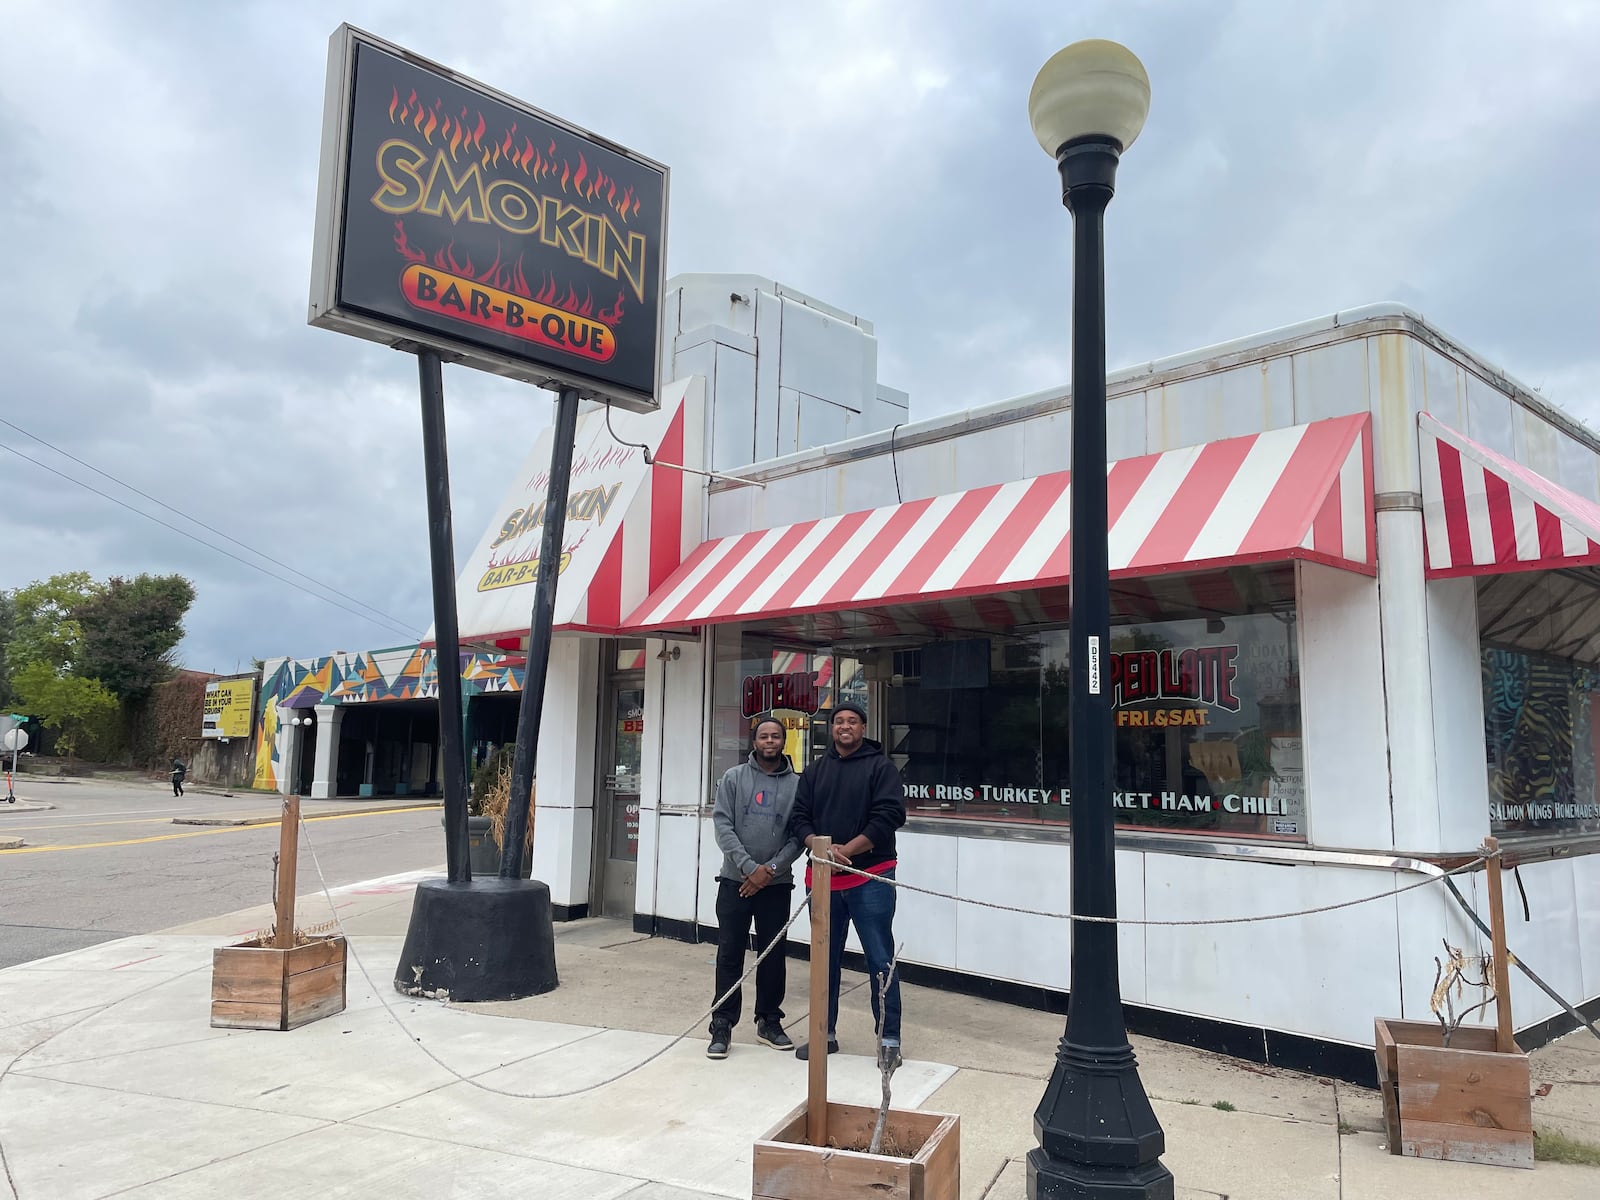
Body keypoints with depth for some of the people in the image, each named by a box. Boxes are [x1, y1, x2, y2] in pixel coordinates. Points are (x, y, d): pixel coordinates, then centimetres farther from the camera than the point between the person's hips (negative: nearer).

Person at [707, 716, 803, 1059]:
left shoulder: (797, 784, 2)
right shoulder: (734, 778, 2)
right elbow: (722, 825, -5)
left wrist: (771, 868, -12)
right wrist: (749, 867, -14)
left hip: (776, 884, 1)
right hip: (735, 880, 0)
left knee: (773, 954, 9)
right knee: (729, 953, 2)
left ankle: (769, 1021, 23)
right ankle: (722, 1025, 11)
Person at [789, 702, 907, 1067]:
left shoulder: (880, 766, -1)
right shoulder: (815, 771, 14)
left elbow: (889, 815, -12)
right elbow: (799, 817, 8)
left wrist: (846, 849, -16)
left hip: (871, 878, -5)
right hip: (823, 878, 5)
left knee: (880, 960, -2)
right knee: (825, 958, 13)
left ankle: (890, 1039, 8)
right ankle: (825, 1033, 25)